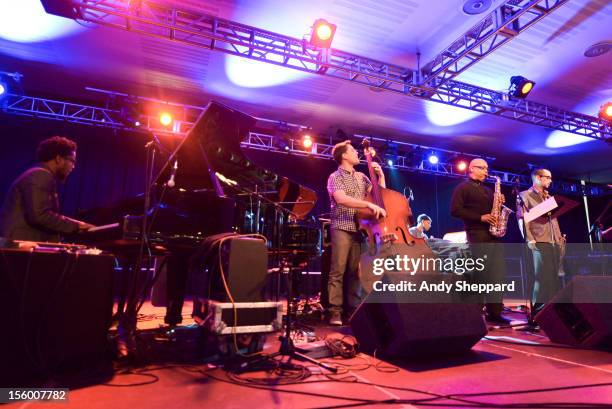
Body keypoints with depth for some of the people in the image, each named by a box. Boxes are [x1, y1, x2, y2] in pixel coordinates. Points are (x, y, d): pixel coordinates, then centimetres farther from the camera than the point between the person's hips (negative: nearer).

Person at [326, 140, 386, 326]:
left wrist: (380, 174, 6)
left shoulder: (361, 177, 17)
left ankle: (354, 309, 14)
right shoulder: (335, 177, -2)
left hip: (360, 228, 6)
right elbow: (341, 199, -20)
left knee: (356, 271, 7)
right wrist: (369, 204, -27)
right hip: (342, 228, -5)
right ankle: (335, 311, -2)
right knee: (338, 270, -7)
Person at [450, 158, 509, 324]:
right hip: (477, 235, -7)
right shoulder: (463, 188, 1)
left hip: (493, 234, 8)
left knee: (498, 273, 5)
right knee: (481, 274, -8)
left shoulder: (488, 190, 25)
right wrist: (480, 218, -16)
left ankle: (494, 312, 13)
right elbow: (455, 210, -12)